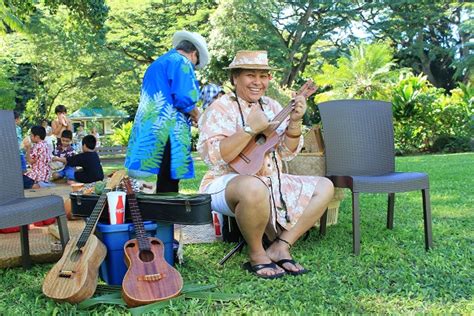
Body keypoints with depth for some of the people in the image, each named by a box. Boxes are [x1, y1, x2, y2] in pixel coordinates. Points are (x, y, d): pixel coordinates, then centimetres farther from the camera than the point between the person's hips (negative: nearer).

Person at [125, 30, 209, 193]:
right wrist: (196, 116, 2)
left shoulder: (156, 64, 23)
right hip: (169, 132, -9)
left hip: (150, 132, 9)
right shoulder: (182, 62, -5)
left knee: (163, 183, 11)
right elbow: (183, 98, -17)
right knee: (169, 186, -7)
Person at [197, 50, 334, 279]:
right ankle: (256, 255, -15)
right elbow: (213, 157, -22)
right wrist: (249, 129, -26)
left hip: (272, 183, 8)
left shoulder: (272, 107, 11)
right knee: (253, 188, -41)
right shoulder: (220, 109, -9)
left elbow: (287, 153, 8)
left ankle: (280, 247, -6)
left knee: (324, 187, 0)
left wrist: (295, 122, -8)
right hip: (228, 183, -8)